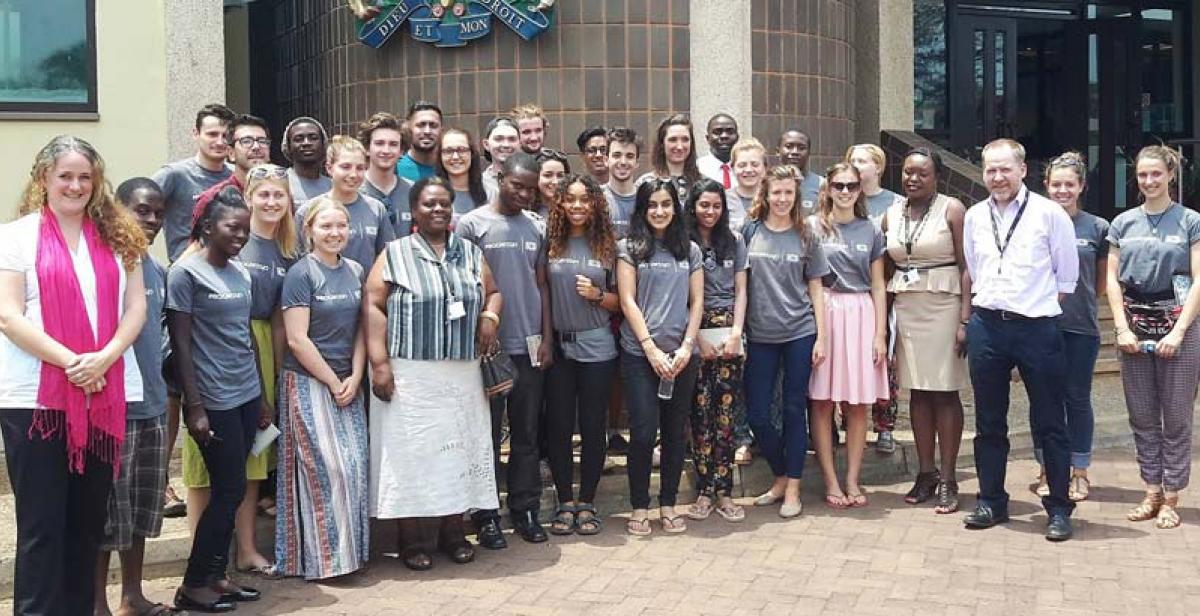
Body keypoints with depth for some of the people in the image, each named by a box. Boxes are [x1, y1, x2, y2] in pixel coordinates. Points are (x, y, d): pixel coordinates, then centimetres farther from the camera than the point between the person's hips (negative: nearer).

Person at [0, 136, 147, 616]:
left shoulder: (117, 237, 11)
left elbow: (136, 307, 5)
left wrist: (103, 358, -12)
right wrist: (71, 362, -18)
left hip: (106, 395, 4)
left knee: (89, 519, 11)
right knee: (42, 524, 1)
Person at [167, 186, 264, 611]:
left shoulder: (240, 272, 12)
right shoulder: (186, 272, -9)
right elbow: (180, 344, -11)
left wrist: (261, 398, 17)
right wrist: (194, 407, -15)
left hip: (246, 396, 7)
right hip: (215, 400, -7)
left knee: (230, 492, 10)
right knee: (230, 491, -3)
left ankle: (216, 575, 20)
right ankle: (192, 585, 10)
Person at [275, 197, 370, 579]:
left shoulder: (354, 272, 9)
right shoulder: (301, 274, -9)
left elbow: (360, 330, 10)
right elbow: (297, 340, -14)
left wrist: (354, 378, -2)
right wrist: (333, 382, -11)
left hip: (348, 383, 6)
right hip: (308, 383, -6)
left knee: (354, 466, 4)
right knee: (327, 469, -5)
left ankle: (350, 549, 17)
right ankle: (323, 557, 8)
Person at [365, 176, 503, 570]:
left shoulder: (471, 253, 12)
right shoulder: (395, 254, 0)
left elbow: (493, 292, 22)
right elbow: (373, 305, -5)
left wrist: (490, 316, -2)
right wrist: (380, 363, -13)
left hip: (463, 373, 4)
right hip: (410, 373, -4)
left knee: (459, 448, 7)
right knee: (413, 451, -2)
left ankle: (453, 533, 19)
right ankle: (414, 541, 8)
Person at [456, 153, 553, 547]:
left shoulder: (537, 227, 9)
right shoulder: (472, 224, -4)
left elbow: (541, 285, 12)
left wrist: (547, 339, 6)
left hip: (529, 346, 4)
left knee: (527, 434, 10)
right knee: (488, 436, 5)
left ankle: (525, 510, 22)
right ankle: (486, 517, 15)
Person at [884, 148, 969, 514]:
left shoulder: (952, 210, -3)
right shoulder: (892, 215, 11)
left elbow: (966, 267, -7)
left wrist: (965, 319, -14)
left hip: (943, 306, -4)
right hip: (905, 308, 5)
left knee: (945, 392, -2)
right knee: (917, 392, 8)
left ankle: (947, 480, 5)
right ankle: (926, 474, 17)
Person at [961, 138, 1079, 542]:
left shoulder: (1049, 213, -4)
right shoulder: (974, 217, 9)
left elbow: (1067, 275, 2)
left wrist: (1043, 308, 2)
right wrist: (977, 312, 12)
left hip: (1037, 327, -4)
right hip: (987, 326, 4)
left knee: (1049, 423, 3)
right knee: (989, 421, 11)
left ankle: (1059, 508, 14)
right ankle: (991, 501, 23)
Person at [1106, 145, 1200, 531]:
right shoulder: (1123, 223, 9)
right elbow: (1113, 280, 8)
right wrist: (1122, 328, -3)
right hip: (1135, 327, 3)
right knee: (1142, 417, 7)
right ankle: (1152, 493, 17)